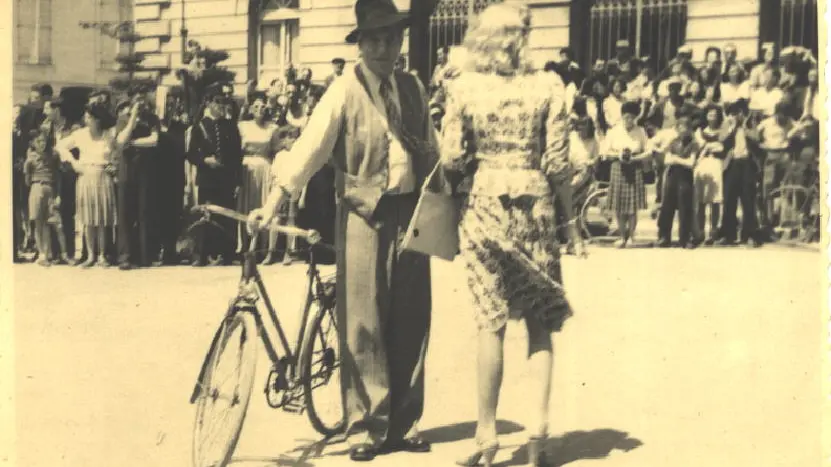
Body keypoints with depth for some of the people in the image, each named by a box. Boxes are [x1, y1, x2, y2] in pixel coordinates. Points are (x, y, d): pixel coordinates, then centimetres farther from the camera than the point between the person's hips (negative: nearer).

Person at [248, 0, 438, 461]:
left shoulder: (412, 87, 7)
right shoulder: (345, 89, -8)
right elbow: (311, 145, -17)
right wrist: (273, 202, -27)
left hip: (410, 212, 4)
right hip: (364, 214, -4)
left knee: (410, 321, 8)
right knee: (363, 323, -1)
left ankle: (404, 422, 20)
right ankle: (365, 425, 11)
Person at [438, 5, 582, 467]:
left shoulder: (465, 87, -1)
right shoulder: (548, 85, -3)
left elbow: (452, 160, -5)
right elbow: (557, 163, -5)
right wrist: (572, 220, 4)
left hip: (486, 205, 0)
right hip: (535, 206, 0)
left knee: (491, 322, 6)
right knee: (541, 324, 9)